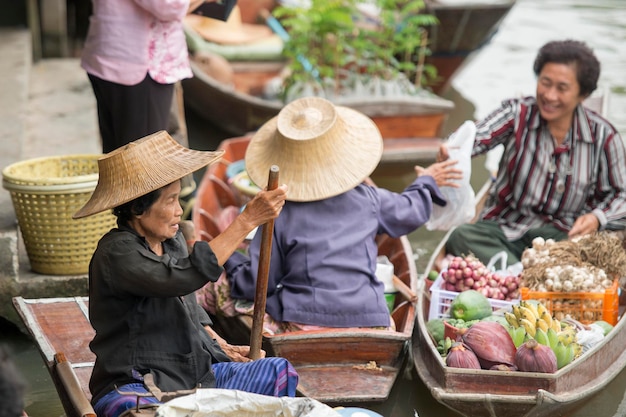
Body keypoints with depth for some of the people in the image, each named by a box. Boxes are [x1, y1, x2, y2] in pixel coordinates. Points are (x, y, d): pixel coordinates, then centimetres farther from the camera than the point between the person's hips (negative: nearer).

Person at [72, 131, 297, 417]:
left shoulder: (173, 241, 9)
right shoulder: (116, 253, -18)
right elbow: (182, 277, -35)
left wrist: (221, 347, 8)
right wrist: (247, 220, -31)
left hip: (194, 373, 9)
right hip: (136, 385, -8)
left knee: (279, 372, -4)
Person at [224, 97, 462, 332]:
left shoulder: (279, 215, -1)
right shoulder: (367, 198, 7)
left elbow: (258, 284, 3)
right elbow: (412, 211, 29)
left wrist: (229, 260, 23)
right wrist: (426, 182, 50)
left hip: (302, 323, -3)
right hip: (367, 321, 3)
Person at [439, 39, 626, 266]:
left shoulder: (603, 135, 0)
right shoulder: (517, 113, -1)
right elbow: (476, 137, -19)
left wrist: (597, 217, -16)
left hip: (564, 236, 0)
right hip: (506, 229, 0)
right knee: (461, 237, -30)